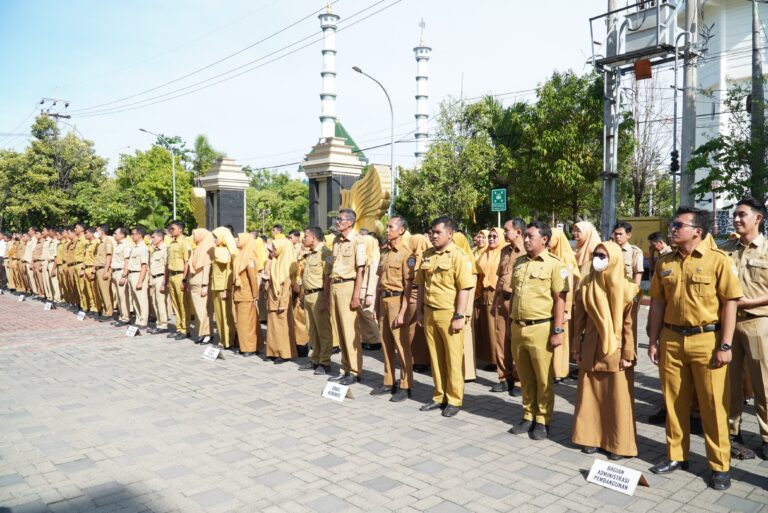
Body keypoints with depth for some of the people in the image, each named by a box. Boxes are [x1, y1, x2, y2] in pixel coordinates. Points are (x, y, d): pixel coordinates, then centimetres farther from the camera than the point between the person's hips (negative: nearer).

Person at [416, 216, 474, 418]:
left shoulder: (458, 256, -10)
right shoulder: (427, 255, 10)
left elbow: (465, 288, -13)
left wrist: (459, 316, -17)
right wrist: (420, 310, 12)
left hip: (449, 314, -6)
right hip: (429, 312, 6)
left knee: (453, 359, 4)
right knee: (435, 357, 13)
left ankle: (454, 400, 16)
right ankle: (439, 397, 26)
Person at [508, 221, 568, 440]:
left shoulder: (554, 264, -7)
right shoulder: (519, 263, 11)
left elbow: (560, 299, -9)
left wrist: (557, 330, -14)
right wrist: (511, 323, 16)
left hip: (540, 328, -6)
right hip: (518, 327, 6)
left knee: (543, 378, 6)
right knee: (525, 377, 14)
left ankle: (543, 420, 18)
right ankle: (528, 416, 27)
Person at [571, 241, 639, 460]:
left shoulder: (624, 288, -8)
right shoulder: (586, 284, 3)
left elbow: (629, 324, -9)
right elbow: (579, 319, 6)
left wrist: (628, 354, -11)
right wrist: (576, 348, 6)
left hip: (616, 349, -3)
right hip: (591, 348, 4)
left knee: (618, 398, 3)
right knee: (590, 394, 9)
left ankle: (618, 443, 15)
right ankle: (591, 437, 22)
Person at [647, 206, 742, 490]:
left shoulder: (719, 260, -6)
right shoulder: (664, 263, 7)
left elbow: (730, 304, -7)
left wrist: (725, 345, -11)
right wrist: (653, 341, 8)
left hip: (706, 339, -4)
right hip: (671, 339, 4)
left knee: (713, 404, 4)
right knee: (674, 401, 11)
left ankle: (720, 465, 18)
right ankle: (676, 455, 26)